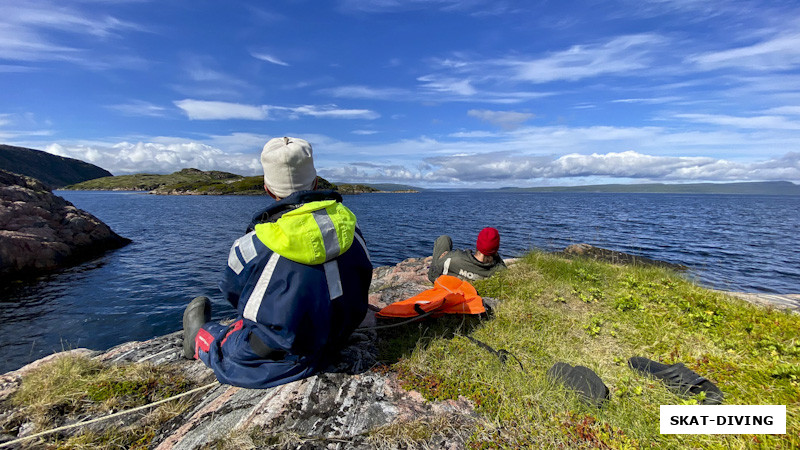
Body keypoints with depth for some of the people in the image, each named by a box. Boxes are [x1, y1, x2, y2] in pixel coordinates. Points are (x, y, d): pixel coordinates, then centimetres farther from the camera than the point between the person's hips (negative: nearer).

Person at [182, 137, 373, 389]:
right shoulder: (347, 225, -12)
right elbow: (362, 281, 3)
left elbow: (233, 293, -1)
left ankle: (201, 336, 45)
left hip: (278, 364, -4)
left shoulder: (249, 247, -23)